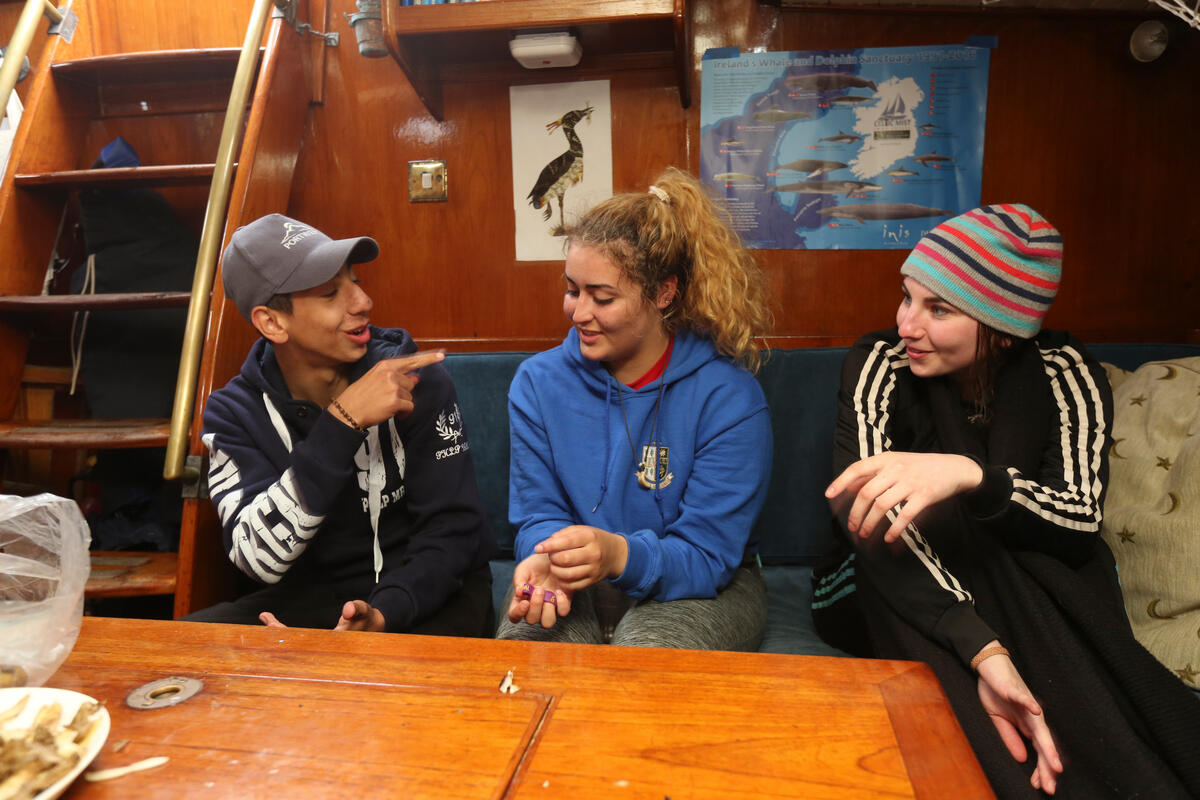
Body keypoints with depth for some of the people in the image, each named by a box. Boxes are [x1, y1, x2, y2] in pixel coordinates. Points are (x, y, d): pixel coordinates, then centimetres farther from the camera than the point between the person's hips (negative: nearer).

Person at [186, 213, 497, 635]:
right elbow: (260, 558, -21)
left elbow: (450, 530, -10)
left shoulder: (415, 381, -11)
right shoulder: (234, 412, -6)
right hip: (312, 597, 3)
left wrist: (383, 614, -28)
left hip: (426, 594, -2)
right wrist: (343, 422, -28)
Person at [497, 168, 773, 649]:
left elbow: (706, 555, -17)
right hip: (575, 588, 2)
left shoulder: (729, 397, -16)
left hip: (698, 587, -1)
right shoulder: (538, 381, -4)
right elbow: (538, 514, -3)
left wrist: (621, 555, -38)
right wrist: (545, 559, -27)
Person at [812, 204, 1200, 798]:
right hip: (893, 604, 0)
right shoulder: (880, 364, -16)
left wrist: (970, 476, -45)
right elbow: (869, 512, -30)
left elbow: (1082, 522, -24)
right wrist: (984, 650, -43)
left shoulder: (1064, 372, -10)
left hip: (1035, 602, 0)